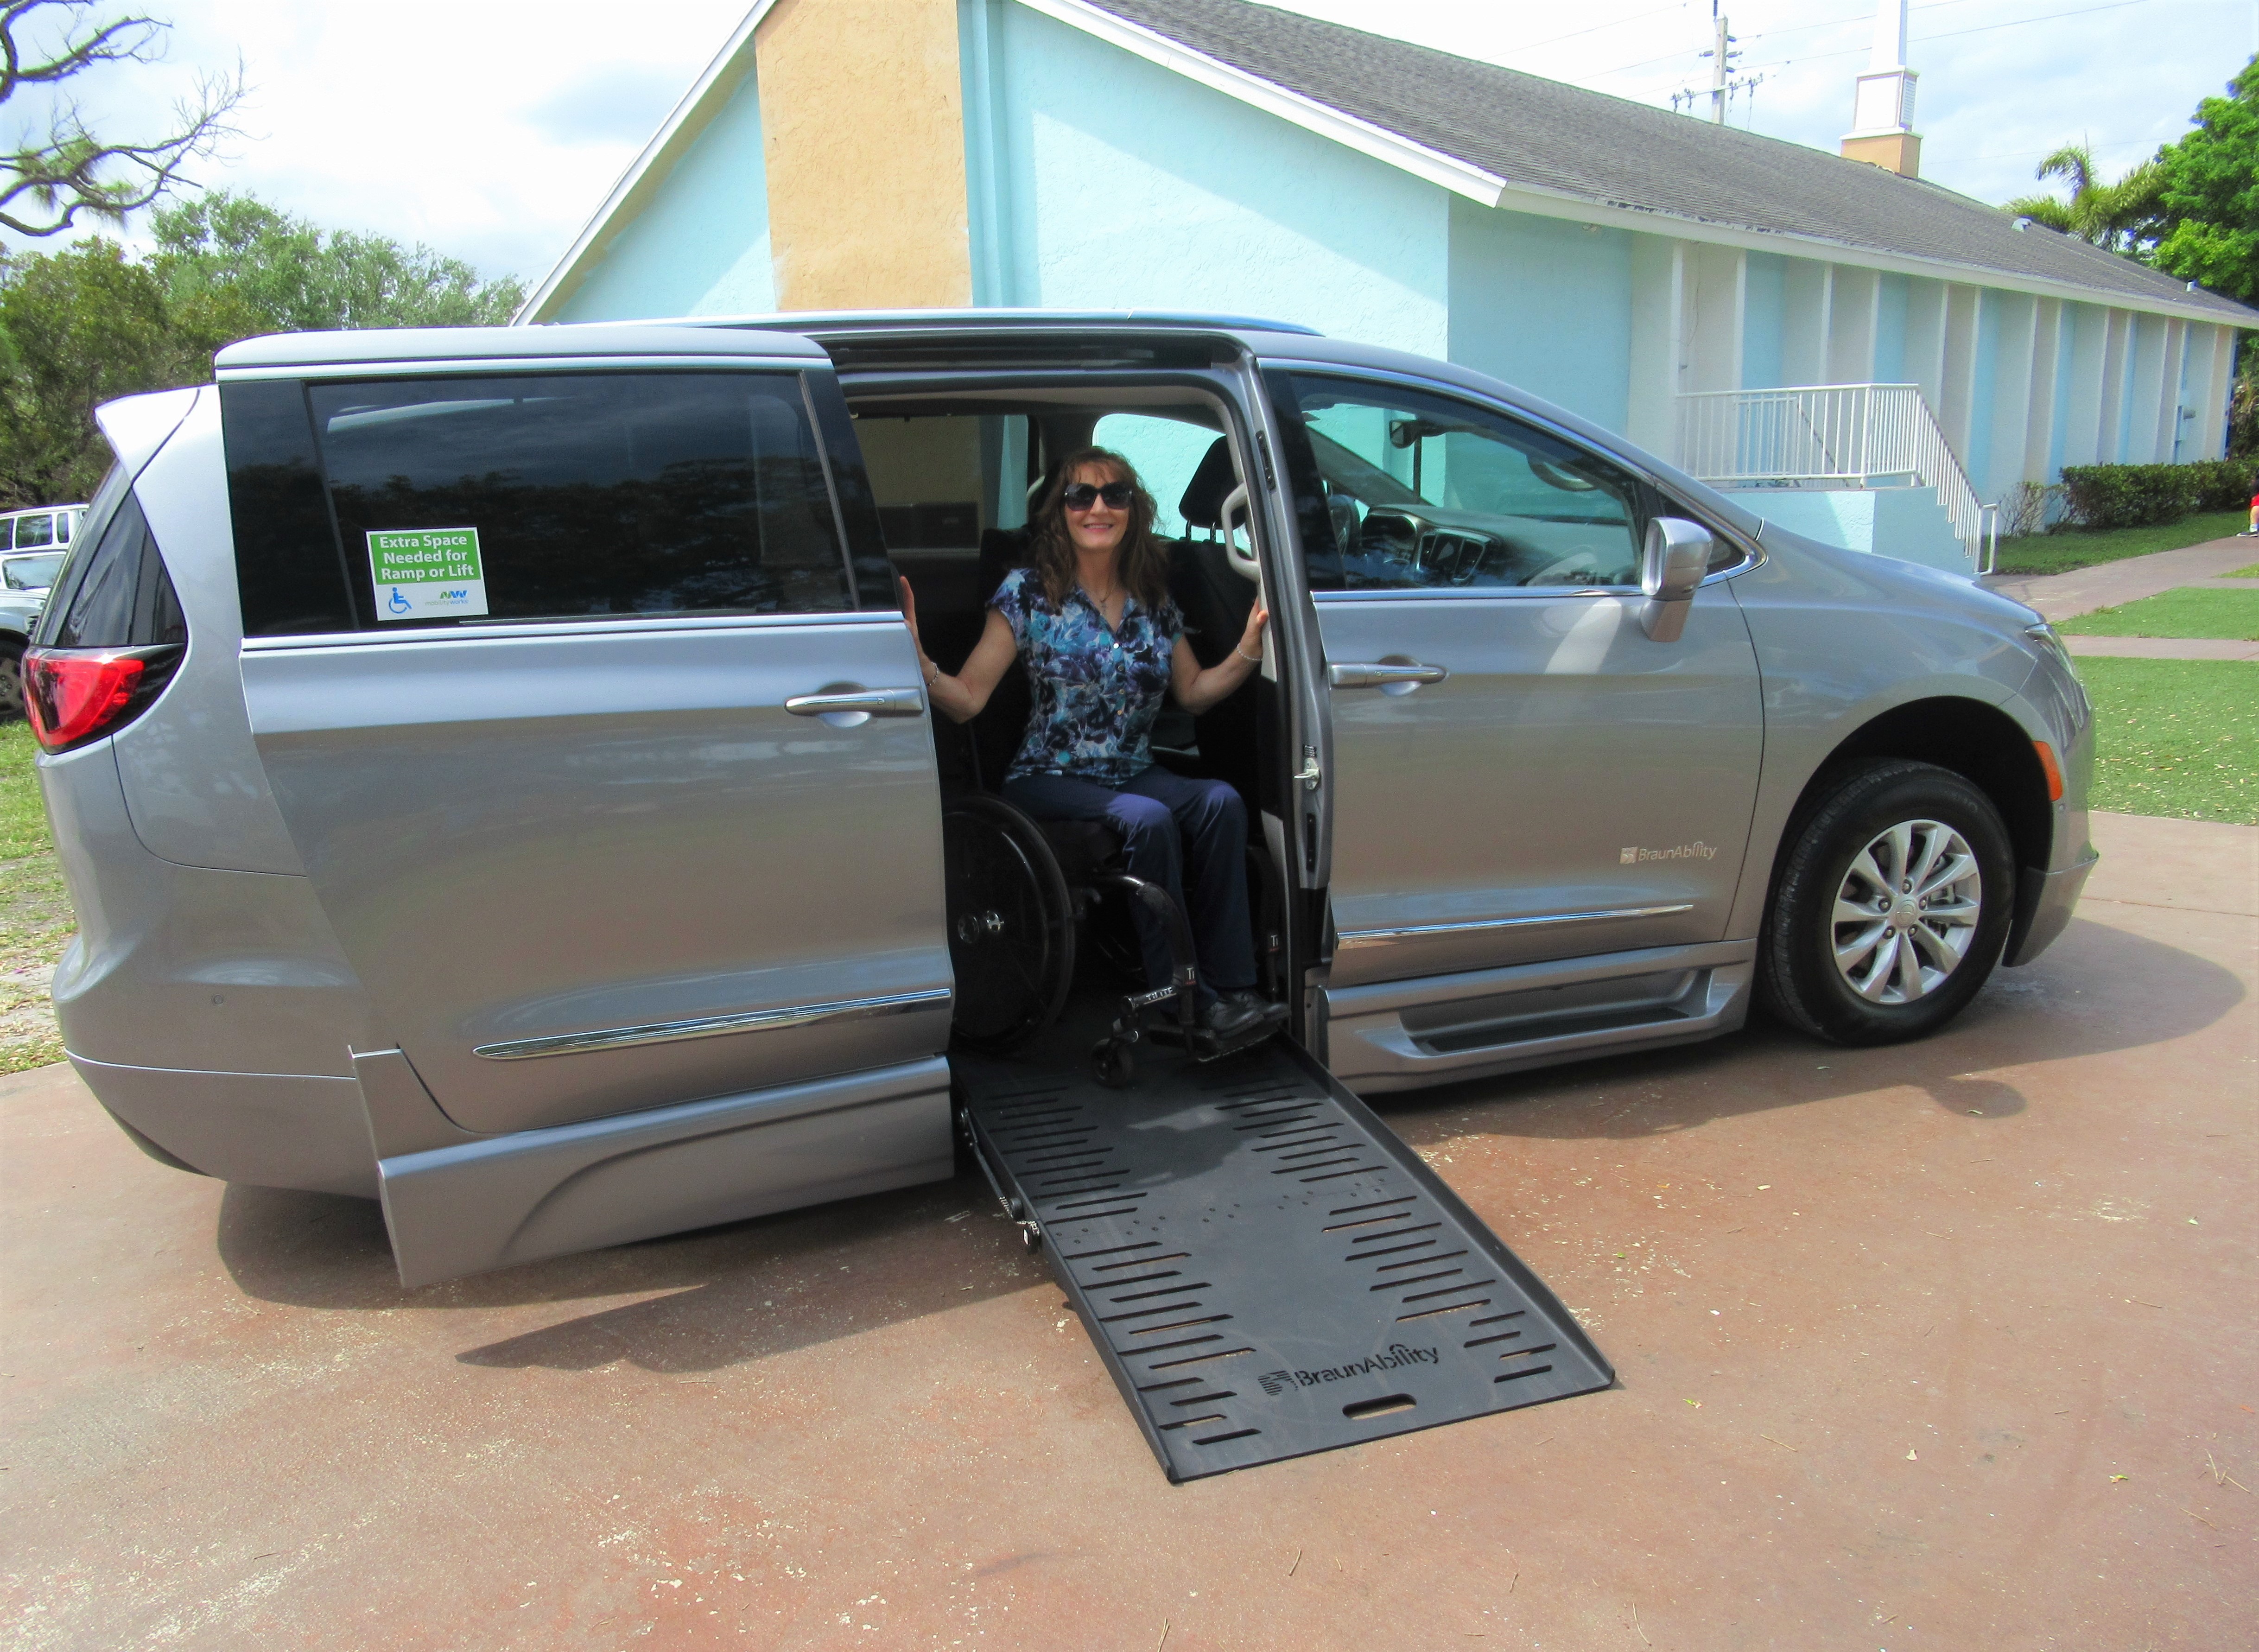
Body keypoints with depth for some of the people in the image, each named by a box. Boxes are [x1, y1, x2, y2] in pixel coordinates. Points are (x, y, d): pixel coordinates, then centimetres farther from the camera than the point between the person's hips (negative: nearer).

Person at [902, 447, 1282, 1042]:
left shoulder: (1152, 597, 8)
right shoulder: (1028, 593, -5)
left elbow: (1193, 693, 16)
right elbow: (966, 700, -11)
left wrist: (1247, 652, 0)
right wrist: (917, 659, -29)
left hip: (1135, 774, 4)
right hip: (1050, 781, -4)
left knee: (1221, 802, -25)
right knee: (1147, 820, -33)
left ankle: (1229, 986, -22)